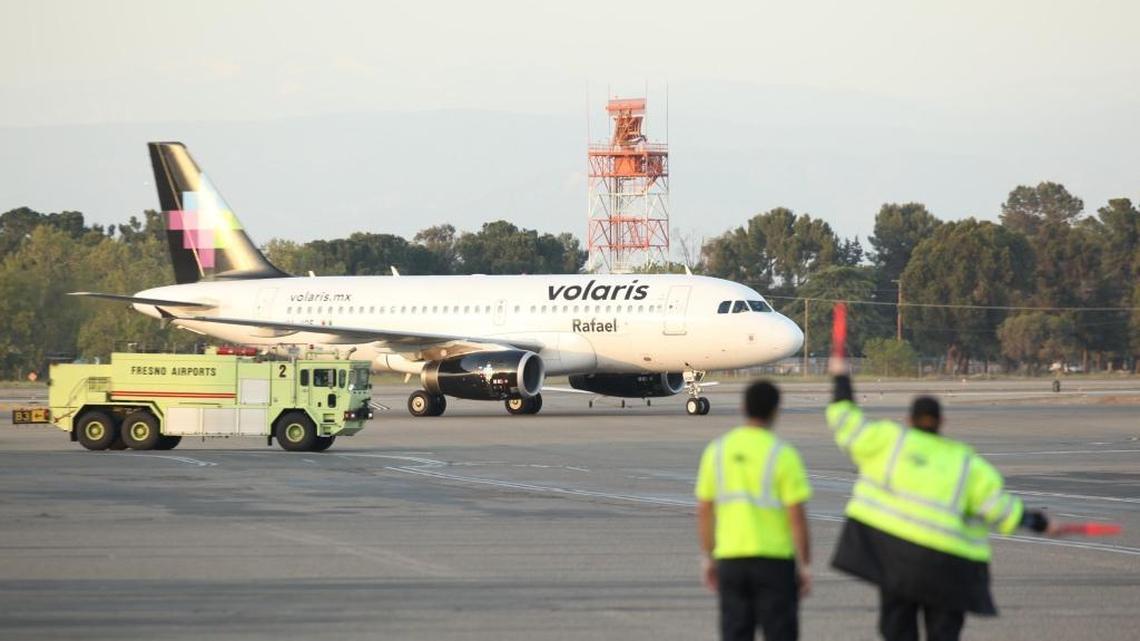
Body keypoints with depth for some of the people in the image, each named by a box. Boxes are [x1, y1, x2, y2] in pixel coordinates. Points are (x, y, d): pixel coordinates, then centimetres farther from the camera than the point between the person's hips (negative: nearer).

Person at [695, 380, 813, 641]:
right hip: (774, 559, -4)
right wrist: (805, 564, -4)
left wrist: (708, 557, 15)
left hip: (730, 558, 4)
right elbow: (797, 515, -11)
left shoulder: (716, 451, 3)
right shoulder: (782, 454, -10)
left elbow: (703, 510, 6)